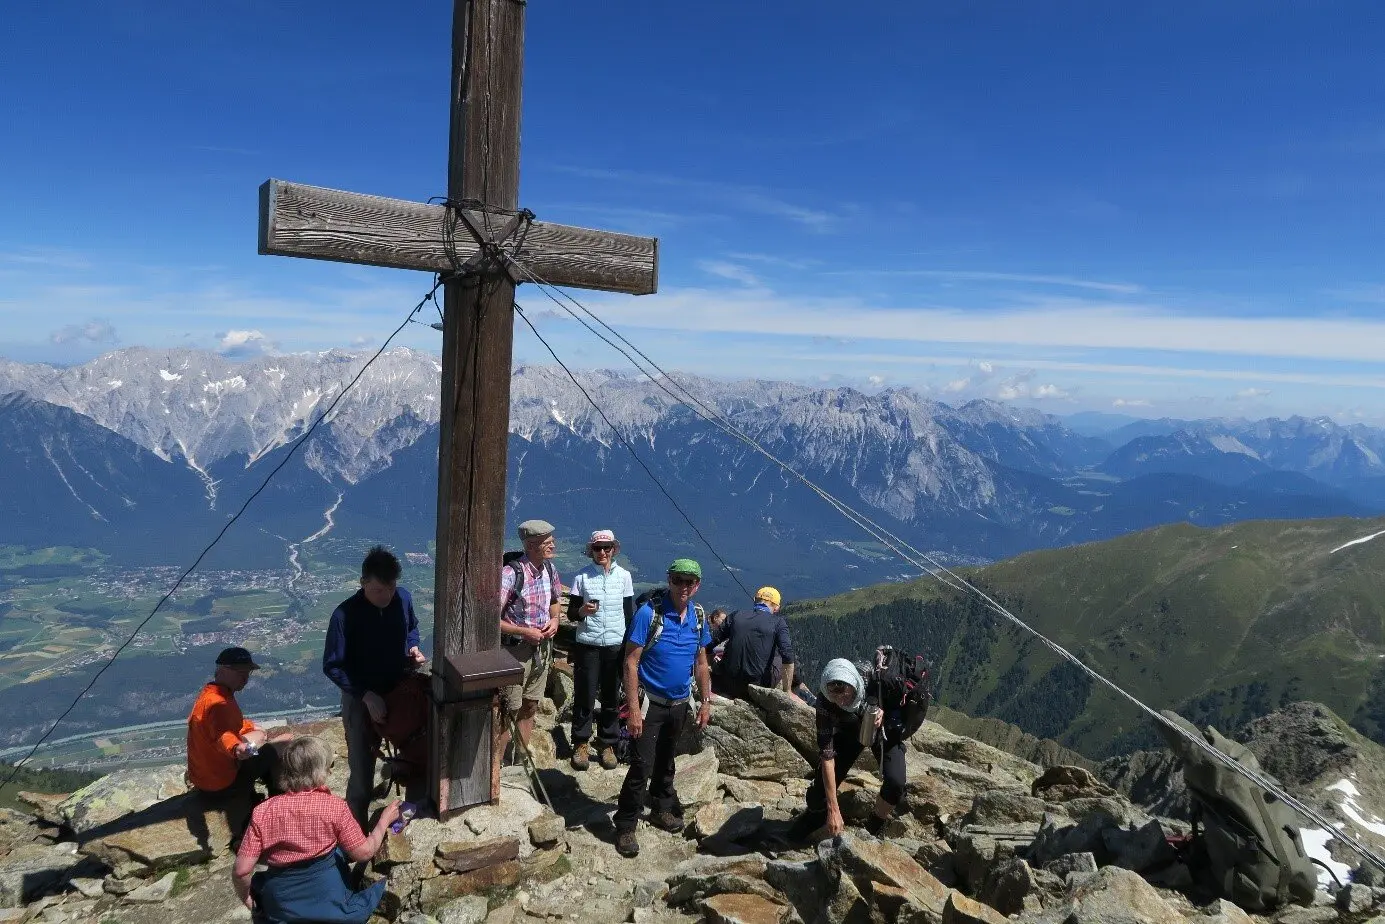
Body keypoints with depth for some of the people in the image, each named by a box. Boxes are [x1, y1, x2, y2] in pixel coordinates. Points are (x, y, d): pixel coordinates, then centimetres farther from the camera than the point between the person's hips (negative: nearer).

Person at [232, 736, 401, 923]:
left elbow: (241, 870, -10)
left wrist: (246, 898, 10)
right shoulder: (334, 806, -13)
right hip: (327, 900, -2)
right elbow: (363, 853, -8)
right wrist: (384, 821, 8)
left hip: (280, 907, 2)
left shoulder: (263, 811, -8)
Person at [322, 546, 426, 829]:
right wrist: (367, 695, -25)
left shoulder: (403, 598, -12)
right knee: (362, 768, 4)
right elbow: (332, 666, -18)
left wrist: (413, 647, -10)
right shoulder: (345, 615, -25)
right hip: (361, 699, -5)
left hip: (400, 691, 5)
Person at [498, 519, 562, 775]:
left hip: (543, 647, 7)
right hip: (516, 649, -7)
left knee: (529, 708, 18)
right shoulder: (511, 573, -22)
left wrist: (555, 620, -2)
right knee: (509, 710, 1)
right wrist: (525, 632, -23)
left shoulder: (550, 569, -1)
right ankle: (495, 766, 15)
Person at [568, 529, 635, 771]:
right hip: (587, 644, -1)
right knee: (584, 696, 4)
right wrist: (583, 610, -21)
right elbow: (572, 612, 1)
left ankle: (608, 744, 22)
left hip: (616, 645, 1)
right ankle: (581, 744, 20)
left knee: (612, 697, 8)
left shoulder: (623, 576, 2)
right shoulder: (582, 576, -3)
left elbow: (630, 612, 8)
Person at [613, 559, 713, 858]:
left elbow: (701, 663, 10)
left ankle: (663, 808, 40)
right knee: (641, 766, -6)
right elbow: (631, 662, -18)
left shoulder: (698, 616, 0)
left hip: (679, 704, 6)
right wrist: (633, 709, -21)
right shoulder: (649, 613, -18)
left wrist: (706, 702, 9)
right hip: (650, 702, -5)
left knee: (665, 761, 21)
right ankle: (625, 827, 7)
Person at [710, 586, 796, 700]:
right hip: (759, 685, -3)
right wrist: (787, 692, -4)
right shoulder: (778, 622, -3)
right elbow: (788, 657, -12)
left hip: (728, 685, 3)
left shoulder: (736, 617, 7)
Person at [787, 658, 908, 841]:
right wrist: (833, 809, -33)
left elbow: (902, 699, -12)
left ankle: (874, 830, 7)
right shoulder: (825, 701, -33)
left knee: (895, 784, -23)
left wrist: (885, 713, -34)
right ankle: (816, 815, 29)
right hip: (849, 731, 1)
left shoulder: (877, 679, -36)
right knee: (822, 786, -9)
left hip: (885, 729, 0)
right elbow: (826, 754, -31)